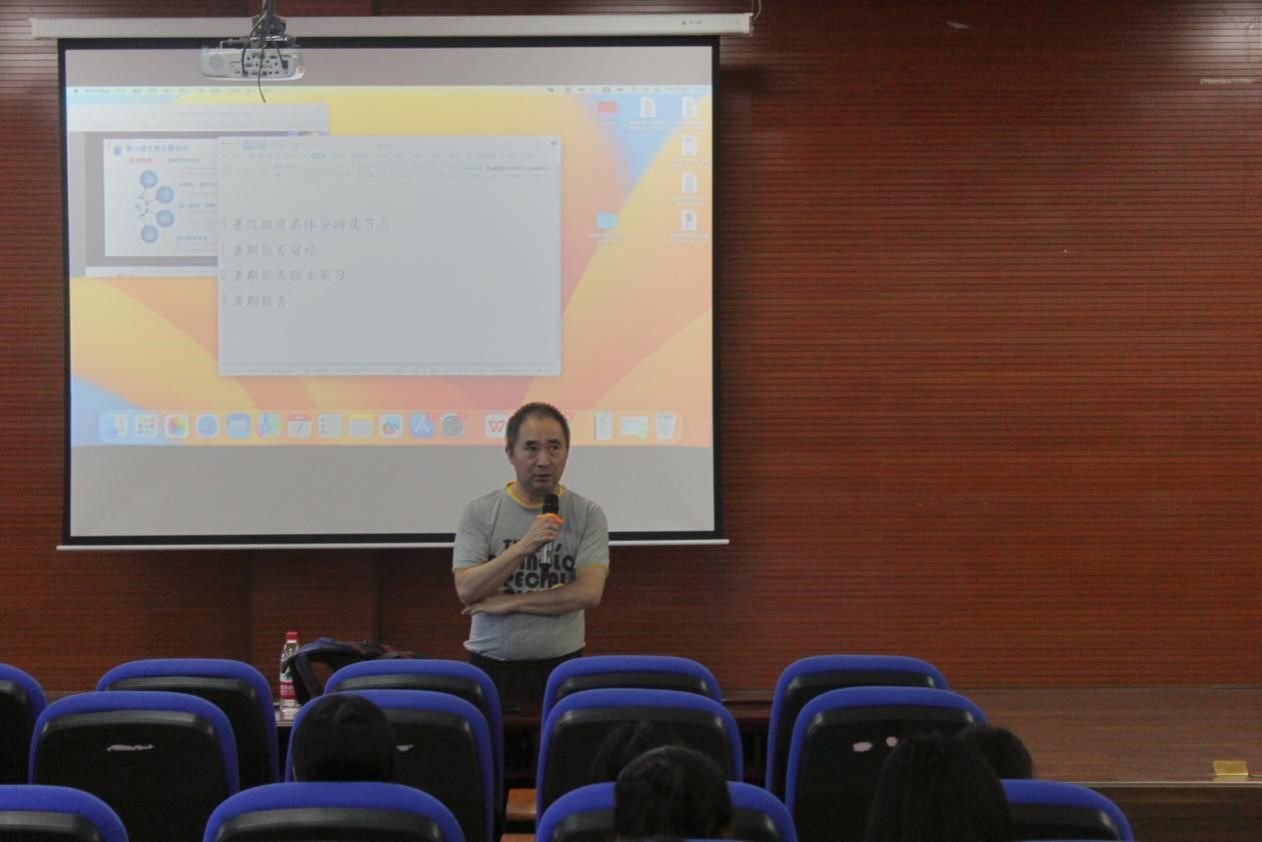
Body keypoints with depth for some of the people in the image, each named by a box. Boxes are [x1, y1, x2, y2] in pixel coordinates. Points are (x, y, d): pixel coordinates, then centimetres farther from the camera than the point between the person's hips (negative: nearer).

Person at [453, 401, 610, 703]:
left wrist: (509, 602, -11)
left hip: (561, 667, 0)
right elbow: (466, 590, -9)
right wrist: (523, 547, -21)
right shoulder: (479, 513, 1)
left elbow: (589, 592, -9)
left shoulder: (587, 514, 1)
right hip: (491, 668, 0)